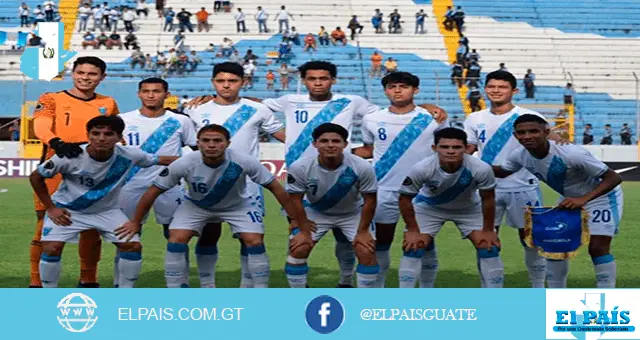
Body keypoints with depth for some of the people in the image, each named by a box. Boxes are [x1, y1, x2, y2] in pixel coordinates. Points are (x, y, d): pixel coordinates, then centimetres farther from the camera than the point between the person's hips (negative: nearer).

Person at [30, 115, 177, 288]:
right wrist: (51, 208, -14)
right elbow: (35, 177, -12)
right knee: (52, 248, -20)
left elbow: (162, 160, -7)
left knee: (133, 246, -11)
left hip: (107, 211, 2)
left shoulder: (127, 155, -22)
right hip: (67, 210, -2)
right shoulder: (70, 156, -28)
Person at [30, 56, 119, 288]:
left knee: (91, 230, 7)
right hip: (54, 174, -3)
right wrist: (56, 143, -36)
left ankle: (88, 281, 20)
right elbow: (41, 126, -16)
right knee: (46, 229, -3)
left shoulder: (108, 105, 14)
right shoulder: (52, 100, 3)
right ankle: (37, 283, 5)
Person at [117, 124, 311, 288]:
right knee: (176, 240, -17)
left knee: (255, 242, -18)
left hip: (238, 205, 0)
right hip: (196, 205, 0)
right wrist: (136, 222, -12)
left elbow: (275, 187, -21)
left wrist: (296, 219, -18)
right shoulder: (184, 164, -32)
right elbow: (154, 191, -18)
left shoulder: (244, 162, -34)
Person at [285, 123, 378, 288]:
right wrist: (304, 231, -14)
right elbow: (296, 200, -15)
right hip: (315, 212, 1)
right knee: (297, 250, -9)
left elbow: (369, 200, -17)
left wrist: (363, 231, -14)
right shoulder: (300, 167, -30)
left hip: (353, 213, 0)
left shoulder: (362, 167, -31)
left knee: (367, 253, -12)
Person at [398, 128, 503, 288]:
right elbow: (405, 199, -20)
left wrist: (488, 230, -11)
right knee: (412, 247, -10)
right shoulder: (421, 168, -37)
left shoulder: (481, 168, -36)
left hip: (469, 208, 1)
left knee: (489, 247, -8)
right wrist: (412, 230, -15)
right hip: (429, 207, -1)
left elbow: (488, 199, -17)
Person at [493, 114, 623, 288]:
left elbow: (614, 178, -34)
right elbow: (503, 171, 5)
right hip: (570, 198, 7)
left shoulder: (572, 153, -39)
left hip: (601, 197, -7)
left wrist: (583, 199, -47)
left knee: (597, 248, -14)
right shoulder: (520, 155, -18)